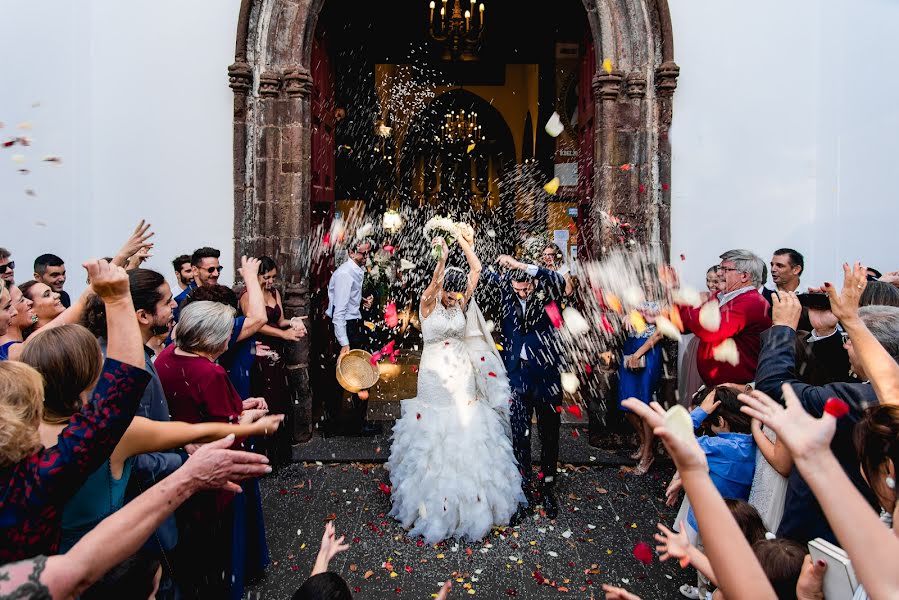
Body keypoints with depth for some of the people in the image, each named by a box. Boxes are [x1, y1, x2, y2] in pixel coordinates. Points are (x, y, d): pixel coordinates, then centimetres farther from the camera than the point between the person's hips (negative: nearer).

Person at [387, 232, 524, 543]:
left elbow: (476, 269, -1)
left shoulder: (461, 304, 2)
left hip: (464, 377, 4)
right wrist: (442, 256, -41)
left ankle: (470, 499, 29)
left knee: (467, 436, 10)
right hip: (435, 377, -4)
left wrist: (462, 241, -2)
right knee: (435, 437, 5)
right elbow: (434, 282, -29)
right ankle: (436, 503, 22)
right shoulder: (428, 304, -8)